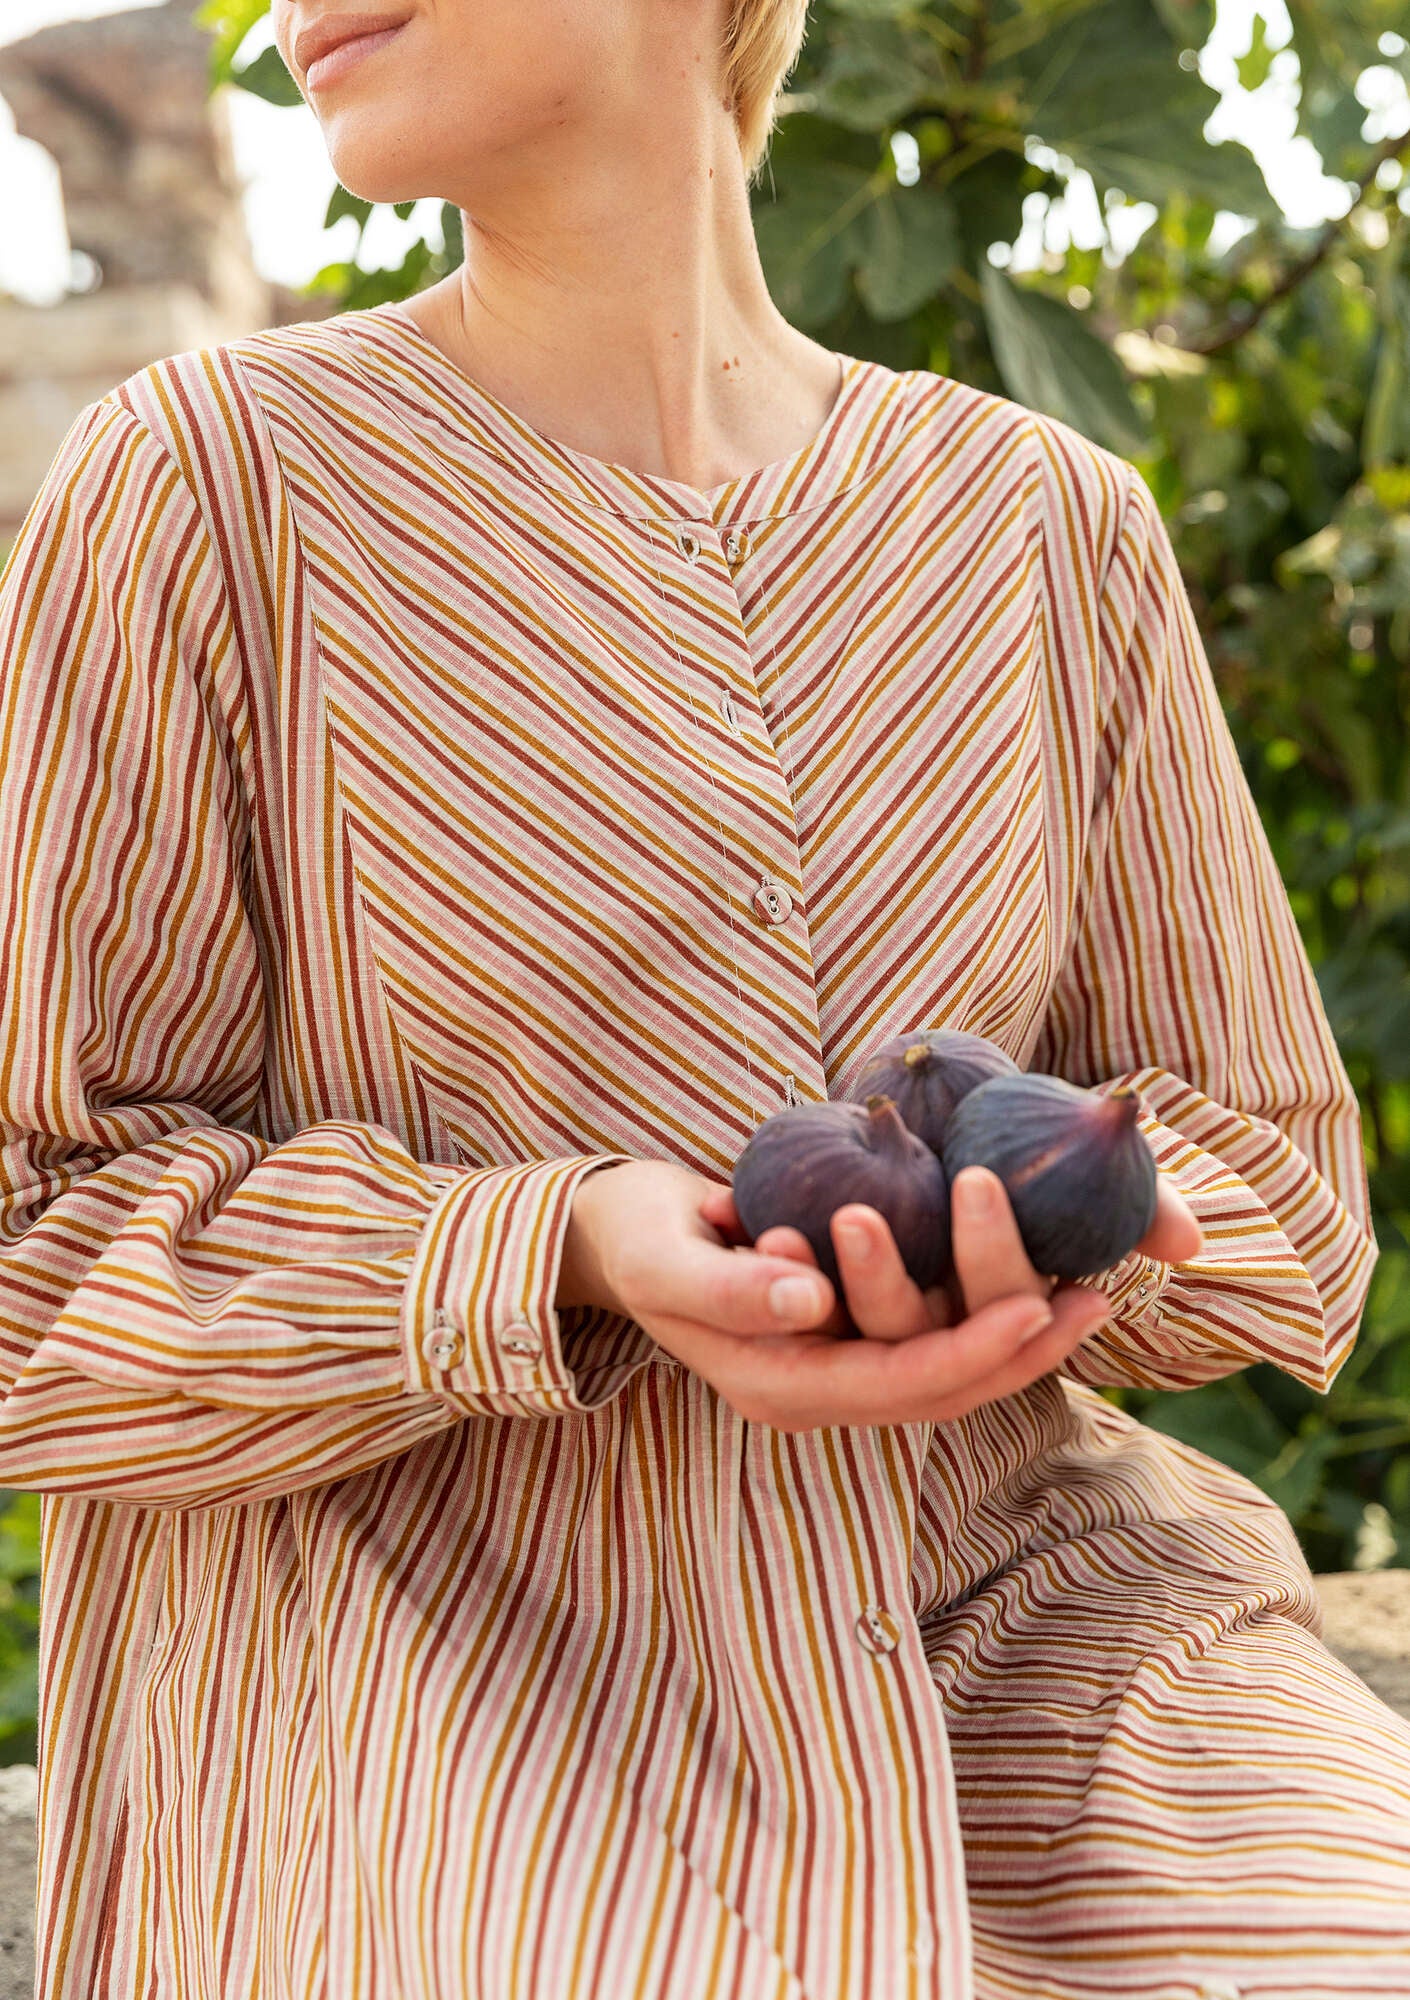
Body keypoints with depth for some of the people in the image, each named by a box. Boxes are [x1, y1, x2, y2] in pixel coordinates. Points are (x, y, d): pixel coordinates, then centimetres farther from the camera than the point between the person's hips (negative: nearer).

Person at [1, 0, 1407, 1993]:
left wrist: (1029, 1227, -14)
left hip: (994, 1598, 4)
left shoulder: (1053, 524, 5)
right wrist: (566, 1261, -23)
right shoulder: (201, 481, -5)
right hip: (451, 1678, -3)